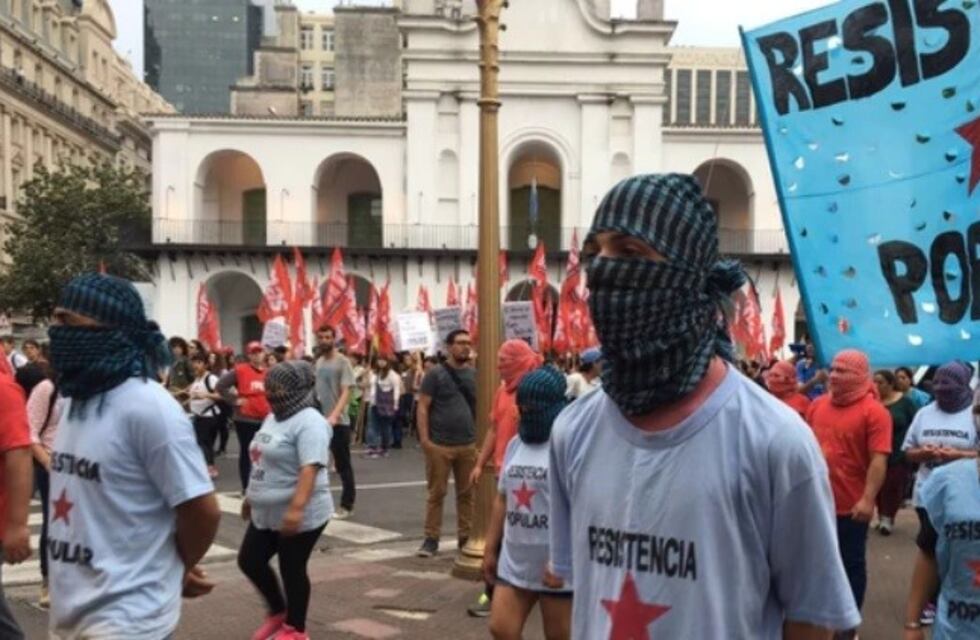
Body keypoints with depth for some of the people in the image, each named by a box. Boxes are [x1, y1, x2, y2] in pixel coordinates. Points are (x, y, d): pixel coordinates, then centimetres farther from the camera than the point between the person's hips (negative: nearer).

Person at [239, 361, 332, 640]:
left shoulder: (308, 422, -19)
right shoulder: (273, 418, 11)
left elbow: (310, 468, -28)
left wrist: (296, 507, -36)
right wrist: (252, 496, 25)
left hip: (300, 516, -9)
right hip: (267, 513, 9)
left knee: (292, 570, 3)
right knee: (249, 561, 13)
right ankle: (278, 612, 32)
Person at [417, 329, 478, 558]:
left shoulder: (473, 374, 10)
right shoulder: (435, 374, -4)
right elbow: (423, 407, -6)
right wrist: (424, 438, -13)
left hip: (468, 444, 4)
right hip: (439, 445, -4)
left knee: (466, 493, 8)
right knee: (437, 493, 2)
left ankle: (465, 537, 19)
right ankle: (431, 539, 10)